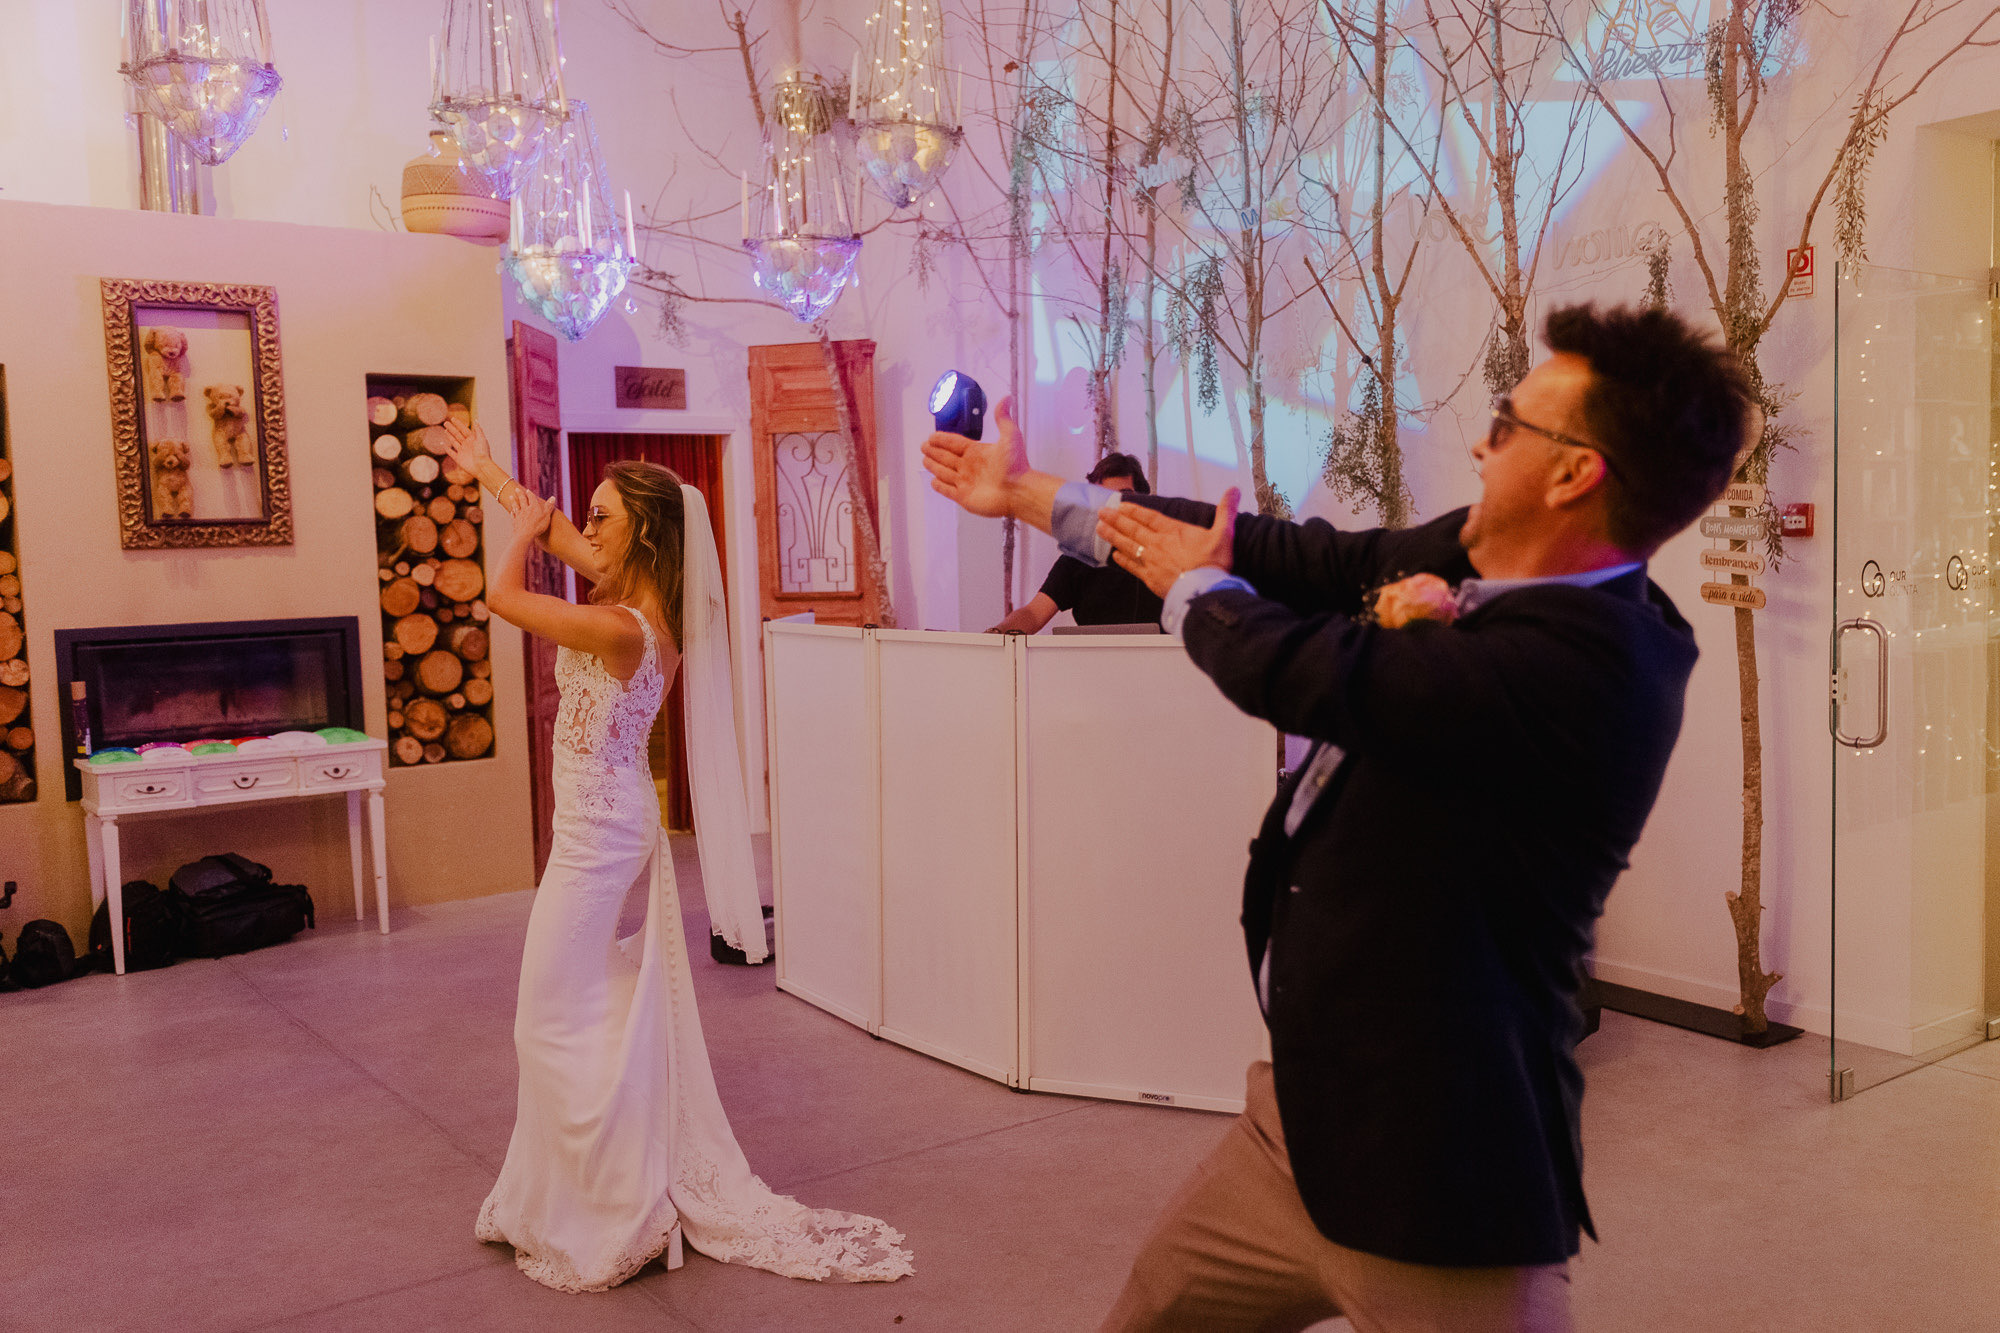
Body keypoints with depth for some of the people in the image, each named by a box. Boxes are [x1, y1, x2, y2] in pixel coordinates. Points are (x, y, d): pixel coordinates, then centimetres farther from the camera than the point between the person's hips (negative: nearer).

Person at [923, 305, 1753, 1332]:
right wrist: (1030, 495, 14)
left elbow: (1297, 671, -27)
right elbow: (1296, 557, 7)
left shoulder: (1590, 655, -26)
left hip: (1422, 1172, -9)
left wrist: (1196, 588, -3)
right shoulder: (1465, 557, 1)